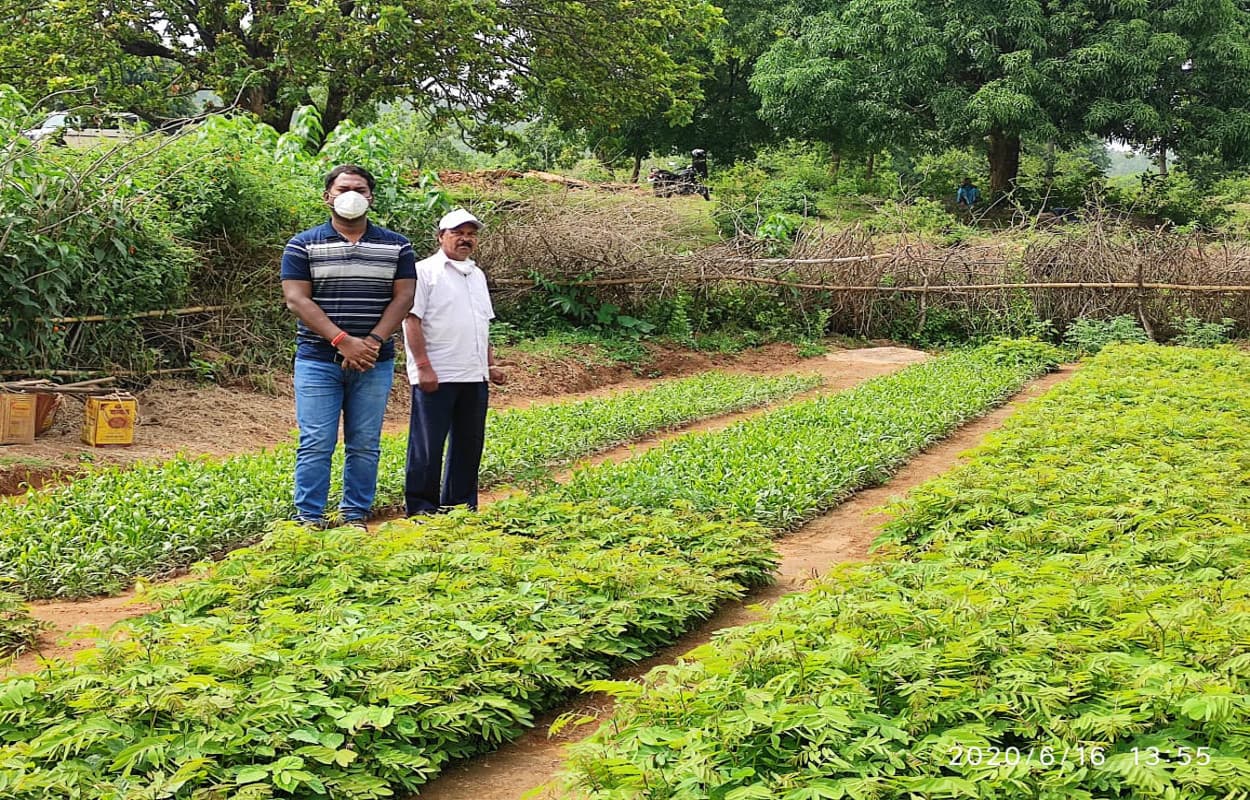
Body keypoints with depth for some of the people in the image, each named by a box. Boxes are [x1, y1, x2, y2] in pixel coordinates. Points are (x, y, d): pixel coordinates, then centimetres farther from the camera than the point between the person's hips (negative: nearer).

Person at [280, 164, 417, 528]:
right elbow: (297, 299, -7)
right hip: (318, 360, -2)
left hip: (374, 362, 2)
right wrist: (343, 341, -17)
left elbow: (403, 298, 1)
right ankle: (309, 519, 4)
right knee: (316, 444, -3)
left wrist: (372, 342, -14)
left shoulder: (397, 246, 8)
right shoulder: (303, 245, 2)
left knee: (365, 445, 6)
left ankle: (356, 517, 14)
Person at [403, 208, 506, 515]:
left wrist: (491, 364, 17)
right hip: (436, 376, -7)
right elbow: (411, 320, -11)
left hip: (474, 376, 7)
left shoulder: (477, 275, 19)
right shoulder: (425, 271, -5)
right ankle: (421, 507, 5)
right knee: (428, 444, -3)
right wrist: (424, 367, -17)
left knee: (469, 444, 11)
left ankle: (461, 505, 20)